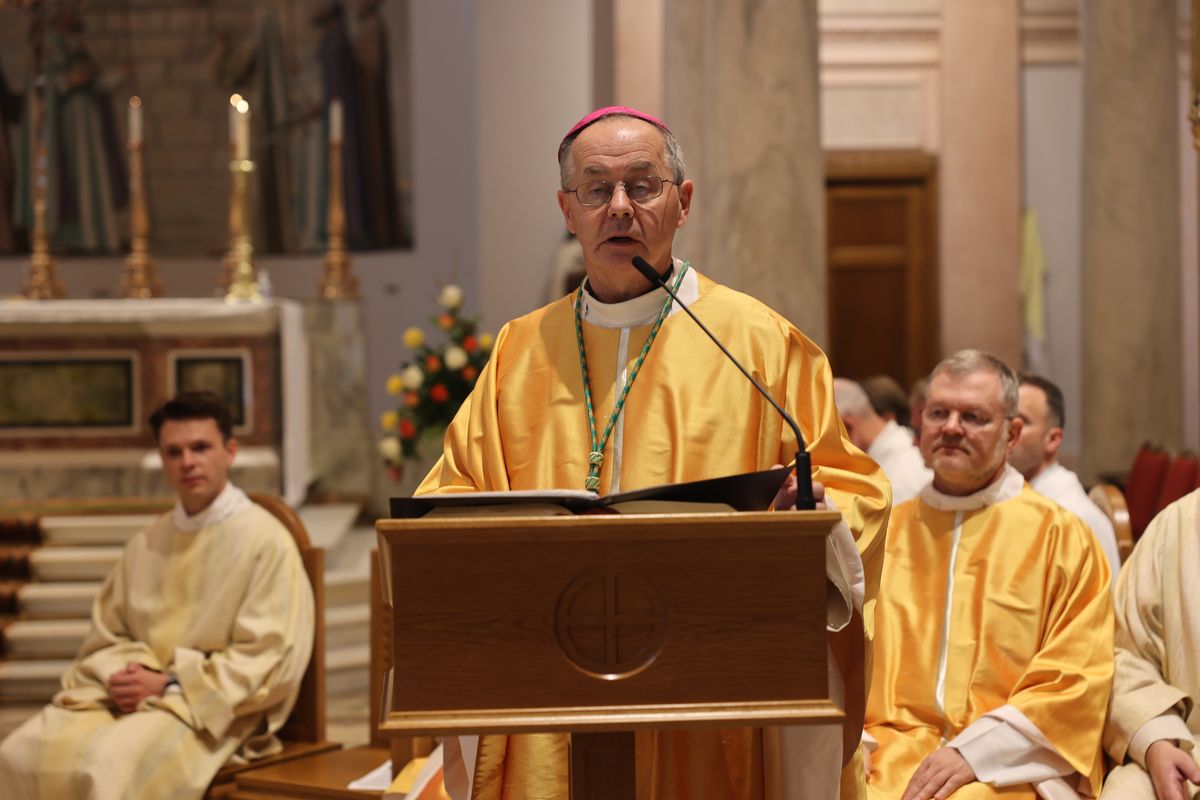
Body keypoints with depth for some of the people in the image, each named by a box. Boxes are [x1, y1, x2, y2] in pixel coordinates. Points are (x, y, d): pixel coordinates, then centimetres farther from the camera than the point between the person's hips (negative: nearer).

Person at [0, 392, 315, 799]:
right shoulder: (147, 543, 14)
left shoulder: (265, 540, -6)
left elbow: (270, 661, -11)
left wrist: (169, 684, -15)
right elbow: (105, 635, 18)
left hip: (209, 708, -6)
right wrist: (120, 676, -6)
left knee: (108, 766, -33)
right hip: (126, 696, 6)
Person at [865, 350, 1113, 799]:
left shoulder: (1059, 537, 7)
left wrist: (973, 752, -12)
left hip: (1008, 763, -3)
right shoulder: (885, 533, 17)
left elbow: (1076, 679, -1)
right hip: (887, 755, 3)